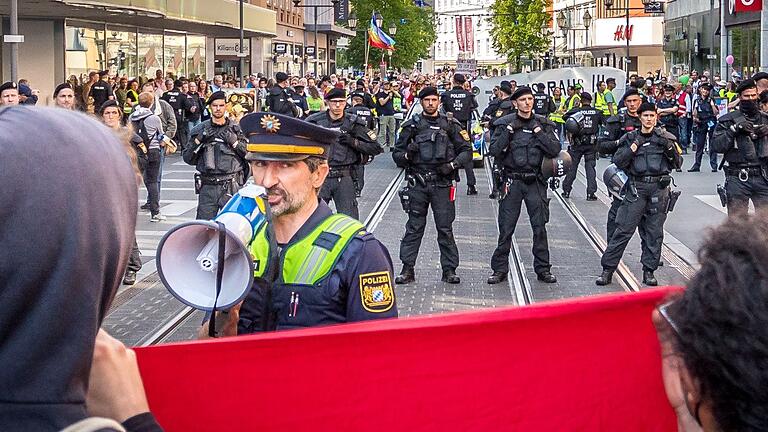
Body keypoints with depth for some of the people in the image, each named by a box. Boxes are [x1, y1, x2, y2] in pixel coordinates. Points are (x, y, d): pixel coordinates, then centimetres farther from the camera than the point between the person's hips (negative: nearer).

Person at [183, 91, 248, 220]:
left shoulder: (236, 129, 7)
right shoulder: (200, 129, 11)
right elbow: (187, 158, 8)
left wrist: (234, 141, -10)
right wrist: (198, 140, -4)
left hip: (232, 188, -1)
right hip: (207, 186, 1)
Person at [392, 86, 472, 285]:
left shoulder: (450, 125, 8)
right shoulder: (412, 125, 8)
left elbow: (466, 150, 9)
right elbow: (396, 153, 10)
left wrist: (452, 165, -7)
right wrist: (407, 155, -12)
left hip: (442, 184, 0)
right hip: (417, 183, 0)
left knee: (445, 228, 1)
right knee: (414, 227, 2)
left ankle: (449, 270, 8)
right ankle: (407, 269, 7)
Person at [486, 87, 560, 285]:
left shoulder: (543, 124, 6)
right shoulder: (505, 123, 3)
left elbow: (555, 149, -4)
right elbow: (493, 150, -6)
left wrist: (539, 132, -11)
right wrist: (508, 132, -14)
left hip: (535, 181, 1)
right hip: (512, 181, -1)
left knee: (540, 227, 3)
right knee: (506, 228, 1)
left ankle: (543, 269, 13)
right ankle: (500, 269, 9)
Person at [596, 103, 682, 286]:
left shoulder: (666, 138, 10)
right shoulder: (630, 138, 8)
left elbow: (677, 163, 9)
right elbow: (618, 162, -1)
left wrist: (670, 149, -8)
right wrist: (633, 147, -12)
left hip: (659, 188, 1)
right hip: (637, 187, -1)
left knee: (654, 232, 4)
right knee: (624, 229, -5)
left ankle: (649, 271, 13)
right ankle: (607, 269, -1)